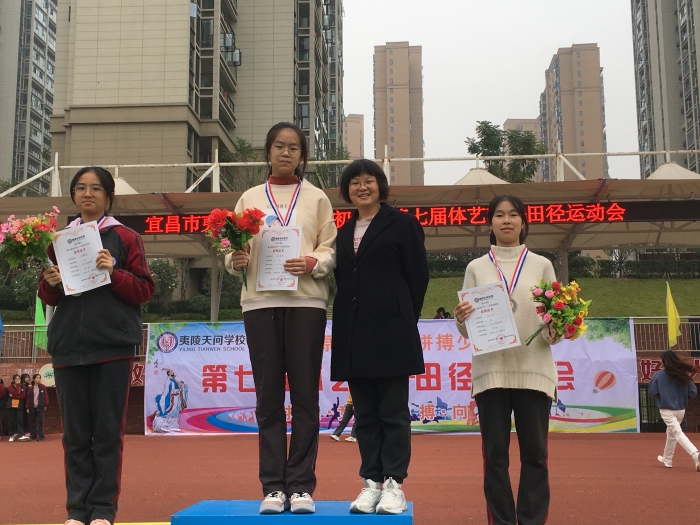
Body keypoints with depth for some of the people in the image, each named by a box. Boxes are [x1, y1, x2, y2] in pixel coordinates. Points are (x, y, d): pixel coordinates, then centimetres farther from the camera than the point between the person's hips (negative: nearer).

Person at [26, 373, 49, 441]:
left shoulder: (43, 387, 0)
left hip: (40, 407, -2)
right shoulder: (30, 388, 4)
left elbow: (46, 396, 1)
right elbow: (28, 398, 6)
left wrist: (46, 405, -2)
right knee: (32, 421, 8)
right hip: (32, 407, 2)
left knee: (40, 421, -4)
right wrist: (28, 407, 4)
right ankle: (33, 435, 19)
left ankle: (40, 436, -1)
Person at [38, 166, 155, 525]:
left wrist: (113, 273, -15)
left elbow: (145, 290, 1)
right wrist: (51, 284, -6)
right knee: (75, 431, 4)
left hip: (113, 345, -3)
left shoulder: (125, 238, 6)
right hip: (68, 344, 3)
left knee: (107, 430, -1)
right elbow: (48, 298, 17)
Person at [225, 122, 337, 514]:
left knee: (305, 394, -1)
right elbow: (236, 251, 9)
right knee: (268, 395, 1)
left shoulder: (316, 198, 11)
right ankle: (274, 486, 7)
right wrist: (236, 261, -13)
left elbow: (331, 249, 5)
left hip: (306, 300, -1)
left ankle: (301, 485, 5)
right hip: (260, 301, 1)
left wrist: (312, 263, -15)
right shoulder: (250, 199, 14)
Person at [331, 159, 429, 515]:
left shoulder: (401, 224, 3)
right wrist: (347, 327, 6)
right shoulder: (344, 232, 18)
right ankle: (371, 481, 14)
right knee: (364, 413, 7)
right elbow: (342, 281, 16)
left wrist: (404, 321, 0)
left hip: (390, 331, -5)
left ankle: (394, 484, 5)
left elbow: (418, 275, 0)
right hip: (353, 334, 5)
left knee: (393, 411, -1)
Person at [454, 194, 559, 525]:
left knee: (534, 452, 1)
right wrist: (461, 319, -14)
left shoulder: (542, 265, 10)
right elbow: (467, 329, 8)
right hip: (491, 370, 0)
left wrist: (555, 332, -15)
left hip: (534, 370, 0)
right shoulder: (476, 268, 10)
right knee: (495, 452, 2)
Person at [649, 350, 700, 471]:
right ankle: (667, 459, 36)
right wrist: (681, 396, 15)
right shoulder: (684, 375, 1)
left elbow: (652, 392, -7)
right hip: (681, 410, 5)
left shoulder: (659, 375, -8)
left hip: (666, 410, -5)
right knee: (671, 433, 23)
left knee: (678, 433, -10)